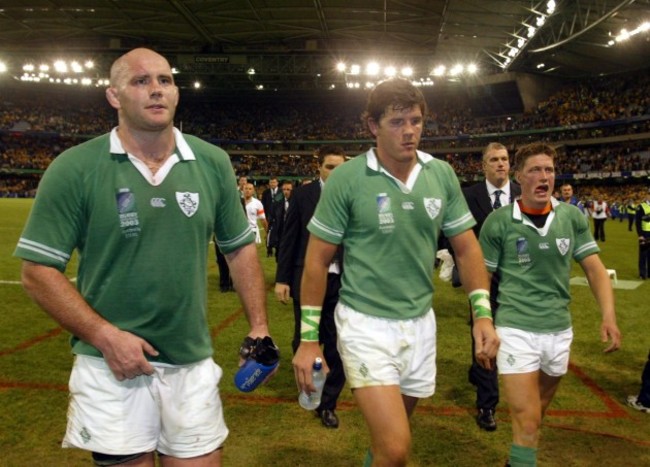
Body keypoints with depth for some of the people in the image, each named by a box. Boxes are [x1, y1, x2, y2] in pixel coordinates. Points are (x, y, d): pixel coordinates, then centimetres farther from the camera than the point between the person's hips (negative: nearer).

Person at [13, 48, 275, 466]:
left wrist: (259, 326, 3)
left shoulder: (214, 163, 1)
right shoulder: (75, 168, -9)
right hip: (112, 366, -2)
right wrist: (105, 336, -16)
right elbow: (38, 270, -7)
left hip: (193, 366, 3)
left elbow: (240, 247, 9)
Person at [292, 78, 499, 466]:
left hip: (421, 323, 5)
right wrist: (309, 337, -7)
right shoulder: (346, 178, -12)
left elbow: (466, 247, 7)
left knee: (392, 432, 21)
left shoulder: (442, 174, -1)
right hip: (366, 324, -4)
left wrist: (483, 314, -1)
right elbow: (317, 261, -7)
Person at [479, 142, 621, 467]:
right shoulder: (499, 221, -8)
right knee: (527, 422, -8)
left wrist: (609, 316, -11)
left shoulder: (572, 217, 1)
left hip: (560, 331, 4)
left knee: (538, 412, 23)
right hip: (515, 330, -4)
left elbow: (594, 269, 3)